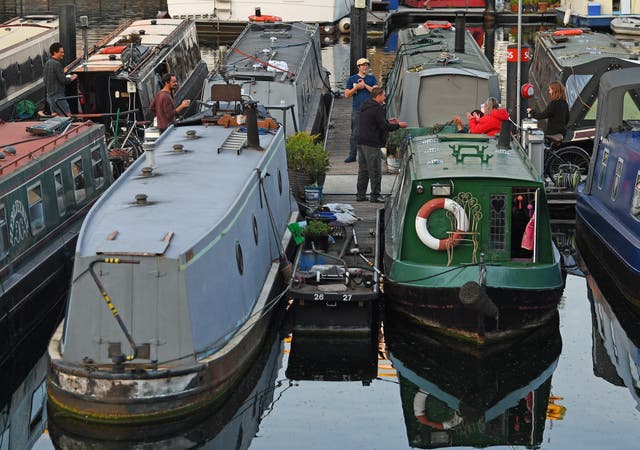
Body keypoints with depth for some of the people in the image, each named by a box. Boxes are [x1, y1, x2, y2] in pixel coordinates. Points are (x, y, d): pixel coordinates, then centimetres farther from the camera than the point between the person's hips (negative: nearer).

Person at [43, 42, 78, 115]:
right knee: (68, 116, -9)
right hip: (58, 95, -10)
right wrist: (72, 78, 2)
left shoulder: (47, 63, 13)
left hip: (49, 95, 10)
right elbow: (63, 80, -18)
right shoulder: (57, 64, -16)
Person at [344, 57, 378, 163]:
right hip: (357, 110, -1)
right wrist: (356, 87, -7)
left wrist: (365, 85, -6)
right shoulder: (352, 79, 10)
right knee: (355, 133, -2)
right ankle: (352, 155, 1)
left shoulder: (372, 78, 12)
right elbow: (347, 95, 6)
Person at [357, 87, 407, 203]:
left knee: (363, 170, 13)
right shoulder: (378, 109, -15)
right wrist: (398, 125, -5)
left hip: (361, 142, 9)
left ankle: (360, 194, 15)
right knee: (375, 171, -3)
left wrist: (388, 122, 24)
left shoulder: (365, 106, 15)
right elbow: (384, 126, -17)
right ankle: (375, 196, -1)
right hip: (372, 144, -9)